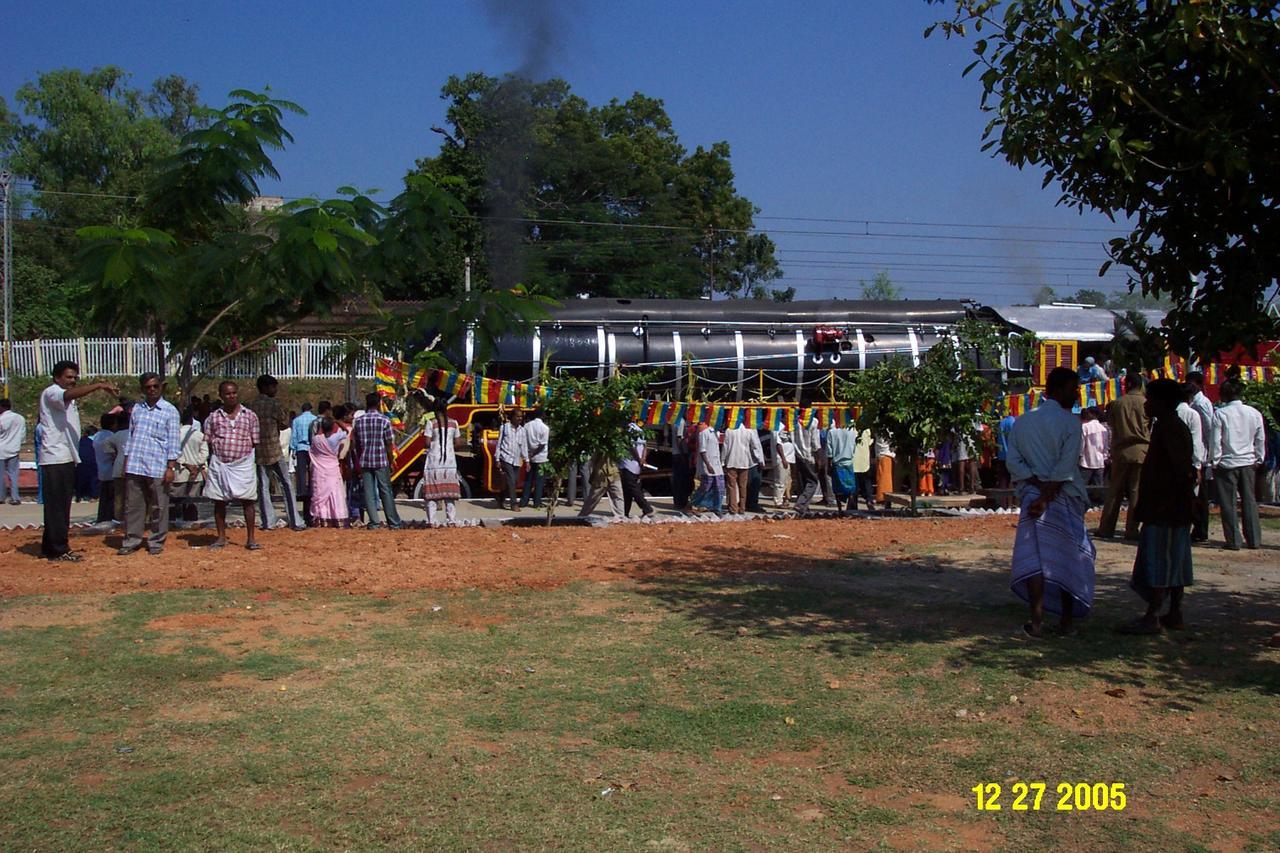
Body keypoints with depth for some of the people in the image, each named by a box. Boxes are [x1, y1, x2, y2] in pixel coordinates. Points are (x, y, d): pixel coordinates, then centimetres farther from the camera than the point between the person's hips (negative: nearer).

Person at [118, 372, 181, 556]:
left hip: (157, 467, -3)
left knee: (158, 507, 2)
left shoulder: (169, 411, 1)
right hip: (134, 466, 4)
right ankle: (131, 541, 12)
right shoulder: (137, 408, 12)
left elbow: (173, 441, -2)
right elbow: (131, 436, 17)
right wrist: (126, 461, 12)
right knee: (133, 505, 5)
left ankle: (156, 542, 11)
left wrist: (171, 467, -7)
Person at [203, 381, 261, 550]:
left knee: (247, 501, -1)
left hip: (243, 464, -1)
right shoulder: (214, 417, 5)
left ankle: (250, 538, 7)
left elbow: (255, 442, 7)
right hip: (219, 464, 1)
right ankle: (221, 537, 18)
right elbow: (209, 442, 8)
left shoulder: (249, 415, 3)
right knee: (219, 501, 7)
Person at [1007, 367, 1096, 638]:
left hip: (1032, 495, 3)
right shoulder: (1070, 422, -6)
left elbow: (1014, 461, -2)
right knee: (1068, 556, 9)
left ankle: (1037, 621, -12)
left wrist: (1037, 486, -7)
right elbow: (1066, 467, -15)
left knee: (1034, 557, -3)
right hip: (1065, 499, -2)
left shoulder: (1022, 422, 7)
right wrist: (1047, 497, -14)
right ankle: (1066, 620, 15)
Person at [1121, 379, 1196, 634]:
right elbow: (1185, 467, 20)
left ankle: (1152, 617, -8)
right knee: (1174, 562, 13)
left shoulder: (1167, 427, -15)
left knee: (1158, 562, -9)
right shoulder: (1177, 426, 17)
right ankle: (1174, 614, 18)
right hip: (1177, 511, 10)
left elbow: (1182, 468, -23)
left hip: (1164, 510, -10)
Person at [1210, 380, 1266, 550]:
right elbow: (1260, 440, 8)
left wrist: (1215, 461, -1)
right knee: (1249, 501, 12)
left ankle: (1233, 541, 2)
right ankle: (1254, 540, 14)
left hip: (1227, 463, -4)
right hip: (1248, 462, 4)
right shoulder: (1255, 413, 1)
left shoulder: (1220, 414, -11)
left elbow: (1215, 441, -10)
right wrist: (1259, 460, 19)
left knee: (1228, 503, 2)